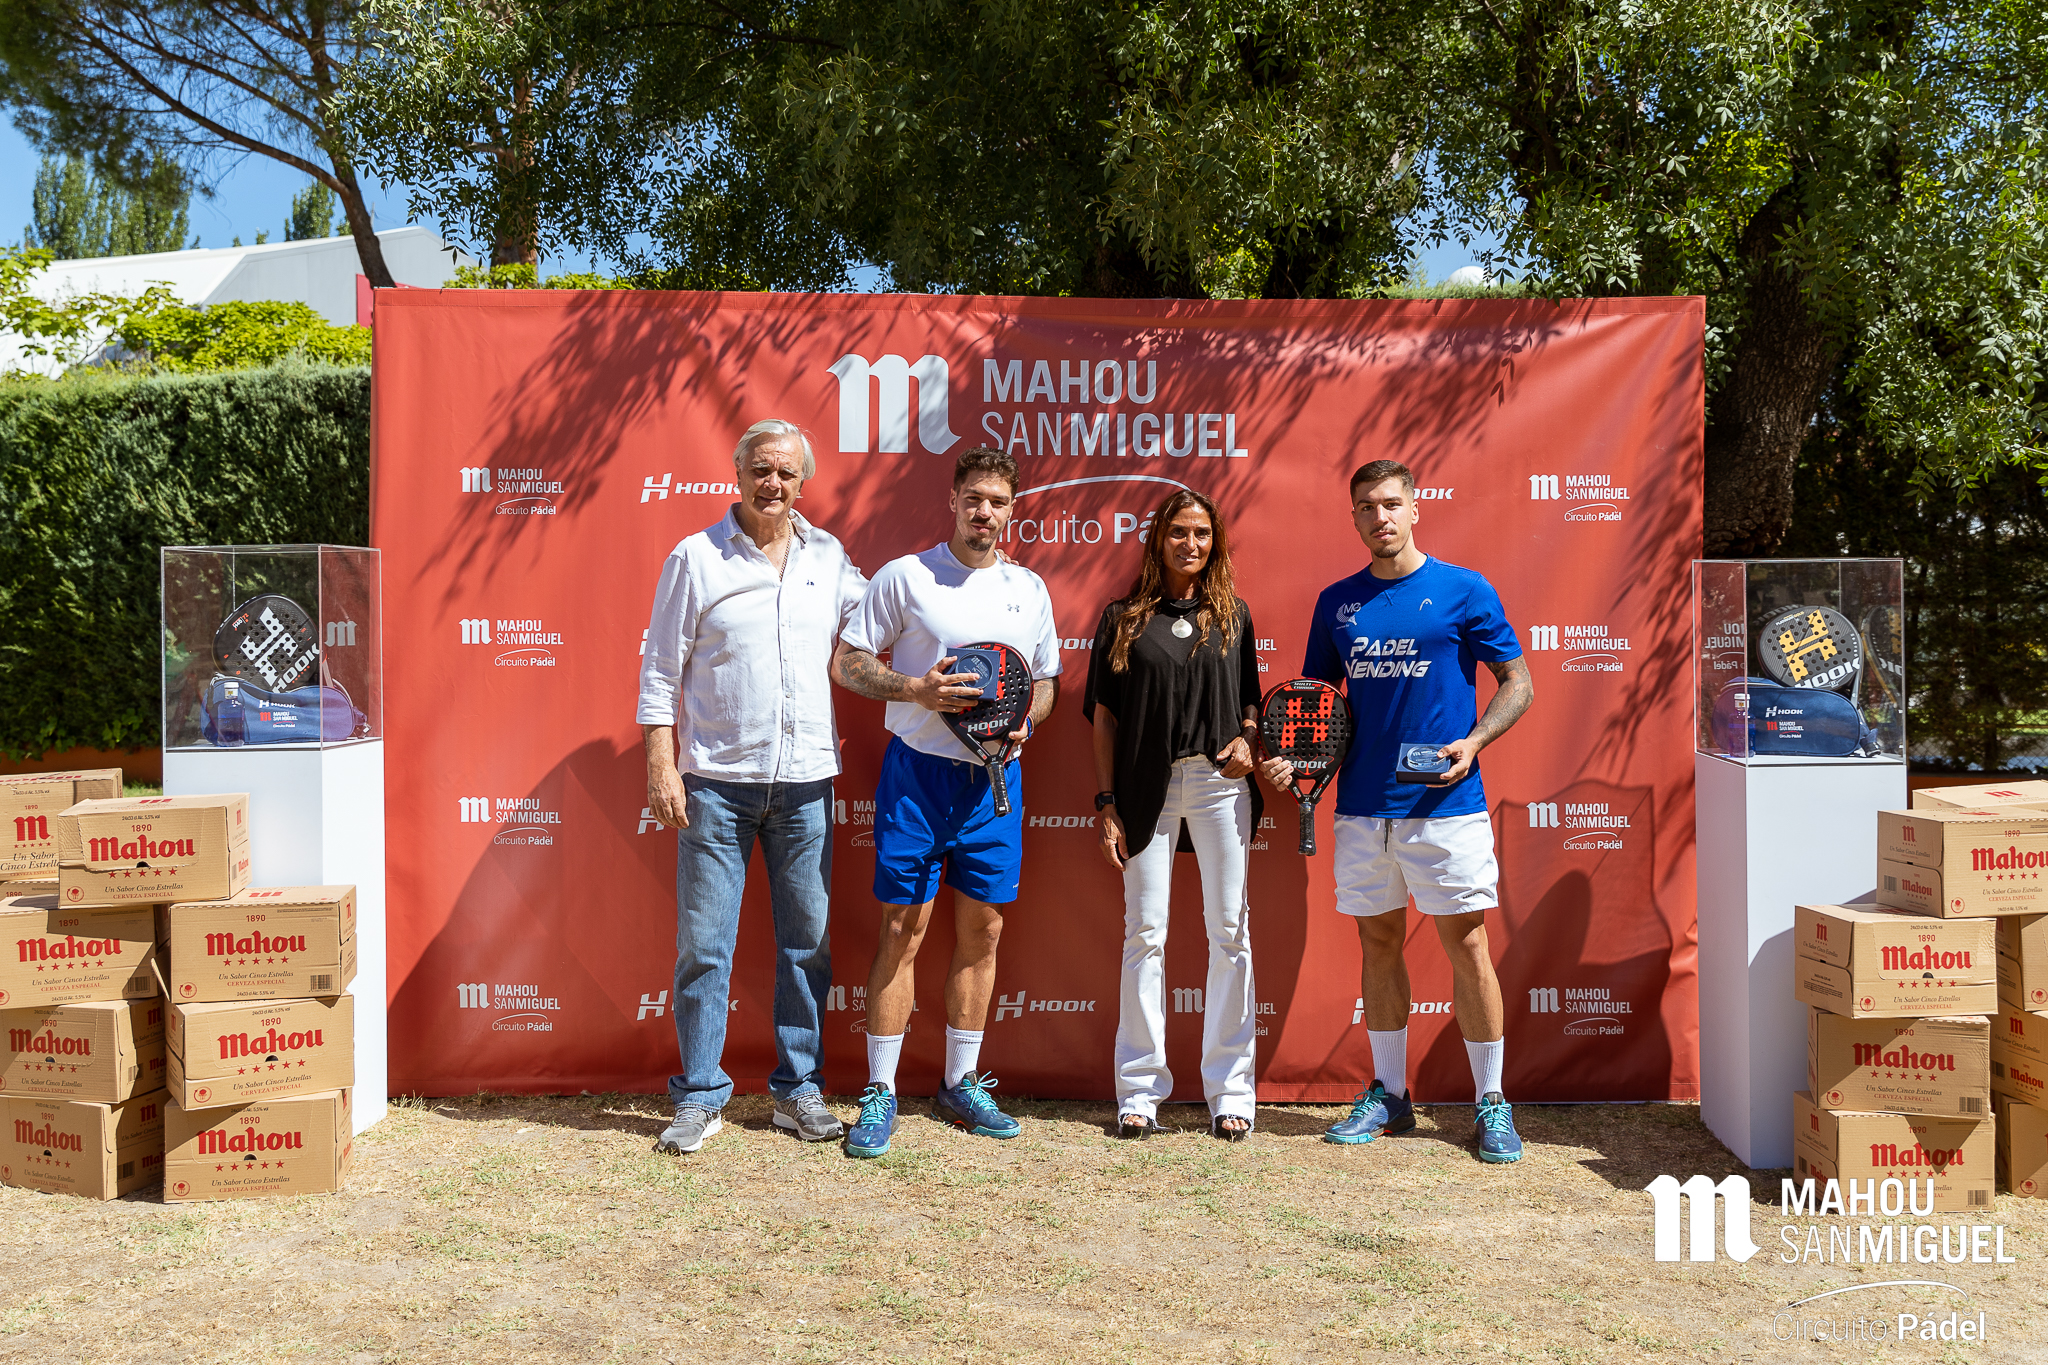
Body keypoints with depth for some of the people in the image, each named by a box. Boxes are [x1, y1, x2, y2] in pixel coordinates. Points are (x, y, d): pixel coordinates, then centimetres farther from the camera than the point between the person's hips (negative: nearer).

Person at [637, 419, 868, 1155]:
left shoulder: (829, 557, 10)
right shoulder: (696, 558, 0)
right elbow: (661, 669, 0)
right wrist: (661, 764, -7)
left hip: (806, 778, 3)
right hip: (717, 780, -3)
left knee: (807, 941, 8)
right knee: (703, 944, 0)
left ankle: (799, 1088, 21)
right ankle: (699, 1095, 13)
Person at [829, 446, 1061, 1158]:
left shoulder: (1029, 588, 11)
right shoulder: (905, 576, -1)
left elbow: (1047, 680, 18)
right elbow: (847, 662, -2)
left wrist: (1024, 722, -3)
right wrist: (917, 688, -17)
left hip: (995, 775, 4)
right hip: (919, 770, -4)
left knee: (982, 929, 8)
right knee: (903, 928, -2)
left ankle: (960, 1085, 22)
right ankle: (880, 1093, 9)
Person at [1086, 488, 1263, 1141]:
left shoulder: (1232, 615, 10)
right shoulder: (1124, 617, 5)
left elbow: (1250, 697, 16)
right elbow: (1104, 715, 4)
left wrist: (1247, 739, -7)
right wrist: (1106, 804, -2)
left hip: (1219, 781, 1)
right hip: (1146, 786, -1)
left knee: (1228, 932, 2)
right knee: (1144, 934, 2)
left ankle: (1229, 1088, 12)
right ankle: (1141, 1089, 12)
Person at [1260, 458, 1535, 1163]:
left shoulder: (1464, 591, -1)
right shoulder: (1337, 602, 10)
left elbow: (1518, 683, 2)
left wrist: (1474, 741, -14)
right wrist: (1287, 755, -4)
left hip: (1446, 805, -4)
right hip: (1362, 807, 4)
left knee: (1466, 945, 0)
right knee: (1379, 944, 11)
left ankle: (1491, 1103, 13)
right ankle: (1388, 1094, 24)